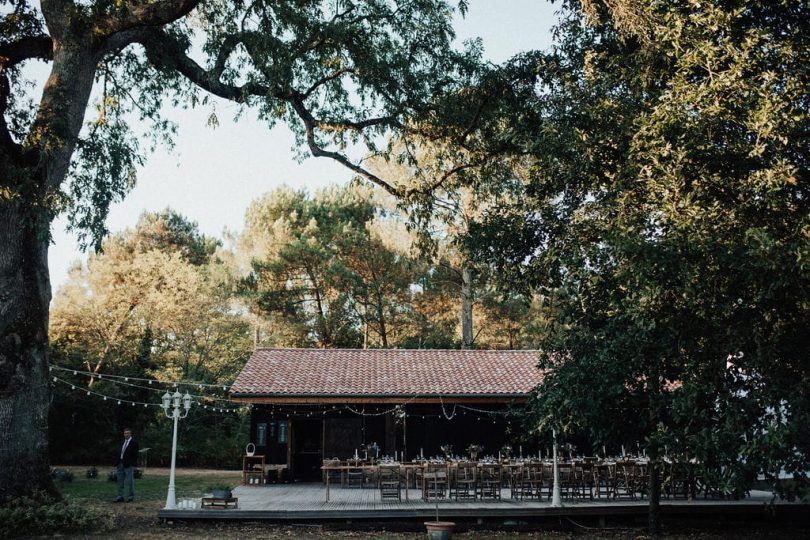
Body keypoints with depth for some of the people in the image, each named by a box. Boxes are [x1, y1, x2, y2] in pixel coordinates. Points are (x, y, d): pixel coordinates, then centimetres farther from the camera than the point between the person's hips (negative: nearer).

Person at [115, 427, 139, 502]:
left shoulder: (134, 443, -4)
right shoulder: (123, 442, 16)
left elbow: (135, 455, -8)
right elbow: (119, 453, 17)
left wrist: (133, 464, -16)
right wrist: (117, 463, 8)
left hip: (129, 465, -7)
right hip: (121, 464, 7)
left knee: (130, 481, -1)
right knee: (120, 481, 9)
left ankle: (131, 497, 8)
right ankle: (120, 497, 15)